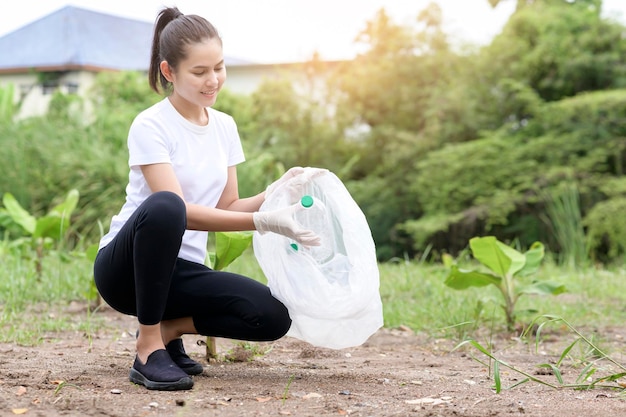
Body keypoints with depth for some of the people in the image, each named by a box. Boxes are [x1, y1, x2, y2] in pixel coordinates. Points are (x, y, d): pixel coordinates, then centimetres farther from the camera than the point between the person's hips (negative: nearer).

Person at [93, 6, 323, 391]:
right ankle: (149, 346, -25)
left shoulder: (225, 126, 7)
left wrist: (275, 193, -13)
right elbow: (181, 212, -23)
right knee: (163, 206, -39)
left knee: (272, 317, -20)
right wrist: (264, 221, -31)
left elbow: (228, 208, 6)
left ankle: (170, 329, 5)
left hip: (183, 269, 5)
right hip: (124, 266, -5)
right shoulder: (150, 126, -13)